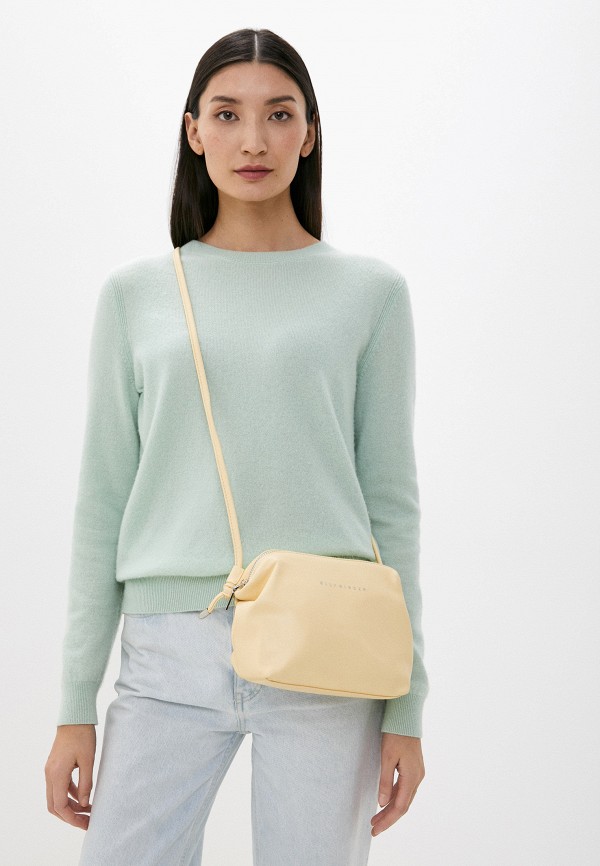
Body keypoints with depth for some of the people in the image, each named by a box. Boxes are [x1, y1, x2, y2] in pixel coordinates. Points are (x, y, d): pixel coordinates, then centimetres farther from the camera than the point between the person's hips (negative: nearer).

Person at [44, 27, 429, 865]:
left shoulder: (369, 291, 5)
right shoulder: (136, 293, 8)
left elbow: (392, 502, 4)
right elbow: (104, 502, 7)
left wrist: (406, 704, 2)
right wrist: (75, 705, 5)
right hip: (170, 657, 1)